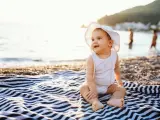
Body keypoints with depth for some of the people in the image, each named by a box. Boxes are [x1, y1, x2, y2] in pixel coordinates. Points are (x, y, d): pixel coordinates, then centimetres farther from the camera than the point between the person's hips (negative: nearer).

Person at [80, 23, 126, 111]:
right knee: (83, 88, -26)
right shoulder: (91, 58, -23)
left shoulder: (114, 55, -11)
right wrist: (93, 89, -38)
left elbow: (116, 68, 9)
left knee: (121, 89, -13)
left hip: (109, 85, 3)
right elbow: (89, 75, -28)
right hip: (94, 85, -3)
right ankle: (95, 101, -46)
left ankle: (113, 100, -37)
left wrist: (119, 80, 22)